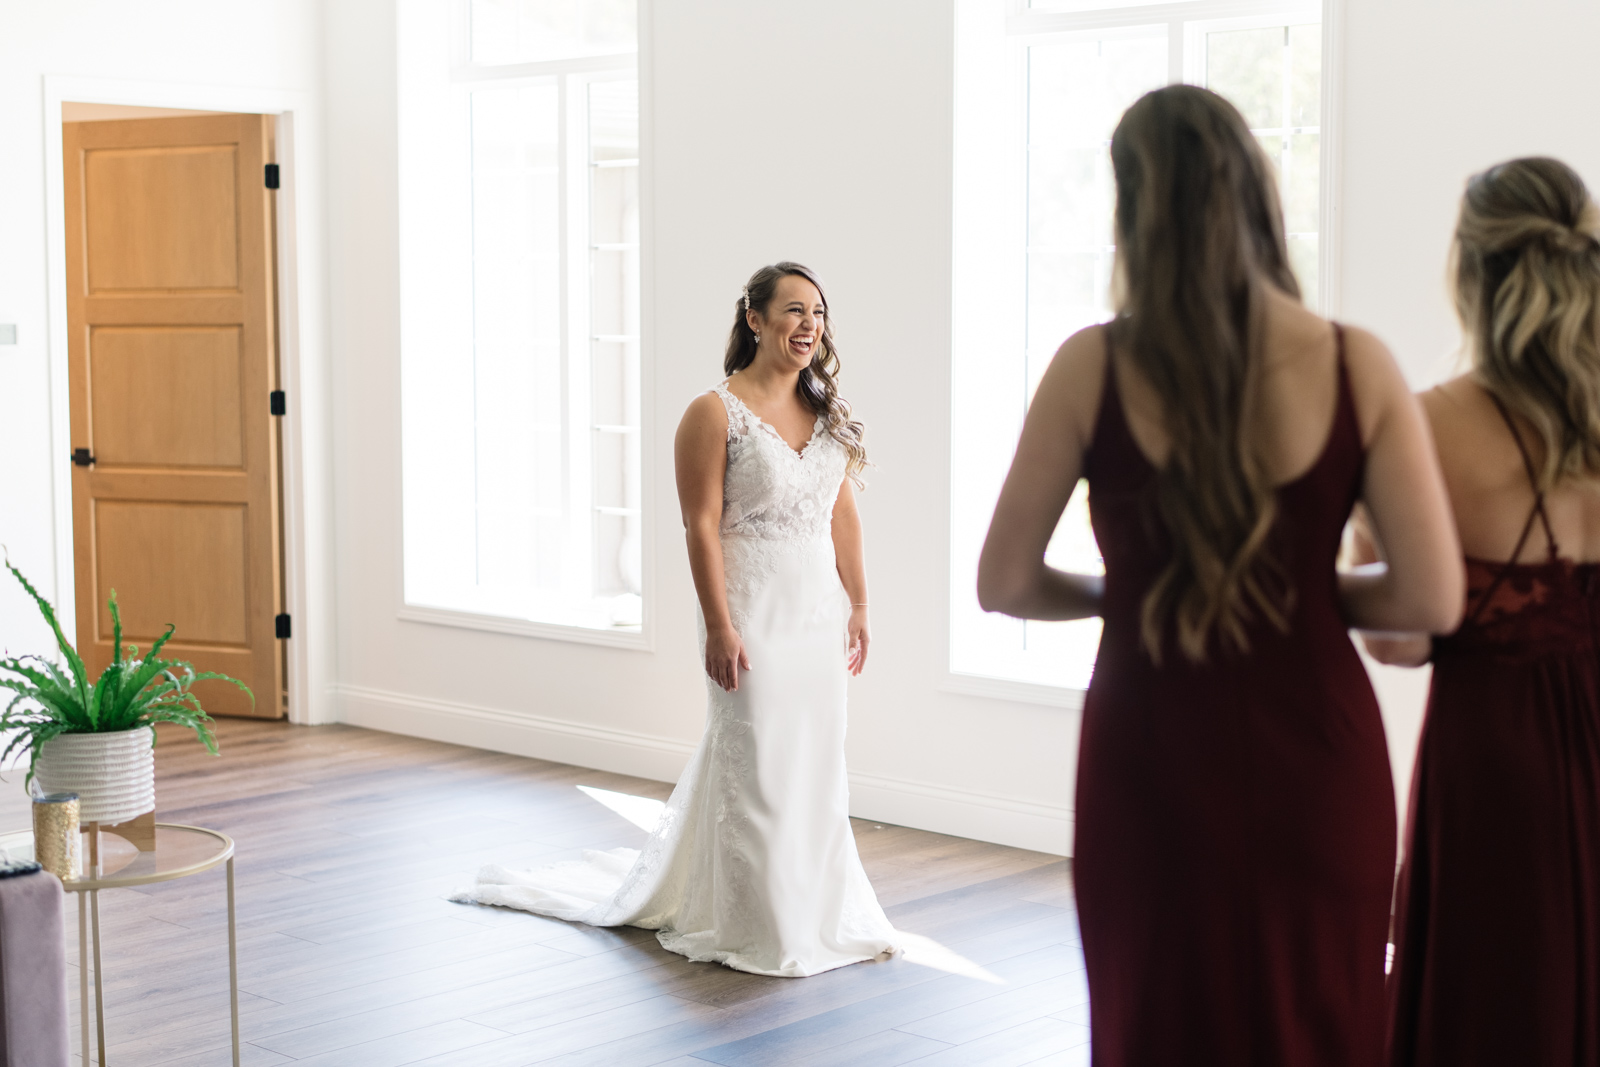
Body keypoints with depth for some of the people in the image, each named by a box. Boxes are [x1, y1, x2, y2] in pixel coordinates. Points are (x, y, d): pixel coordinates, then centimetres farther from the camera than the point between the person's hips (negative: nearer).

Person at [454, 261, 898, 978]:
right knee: (752, 766, 0)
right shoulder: (715, 414, -10)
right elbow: (703, 526, -14)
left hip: (819, 616, 6)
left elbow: (844, 518, 13)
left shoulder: (828, 414, 10)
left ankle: (811, 911, 26)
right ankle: (754, 928, 12)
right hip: (752, 617, -6)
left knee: (814, 762, 12)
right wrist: (719, 626, -18)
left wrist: (857, 608, 11)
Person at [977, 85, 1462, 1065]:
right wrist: (1308, 589, 9)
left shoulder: (1094, 367, -8)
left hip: (1155, 762, 0)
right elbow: (1432, 599, -8)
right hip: (1311, 755, 1)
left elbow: (1006, 584, -4)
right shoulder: (1359, 366, -7)